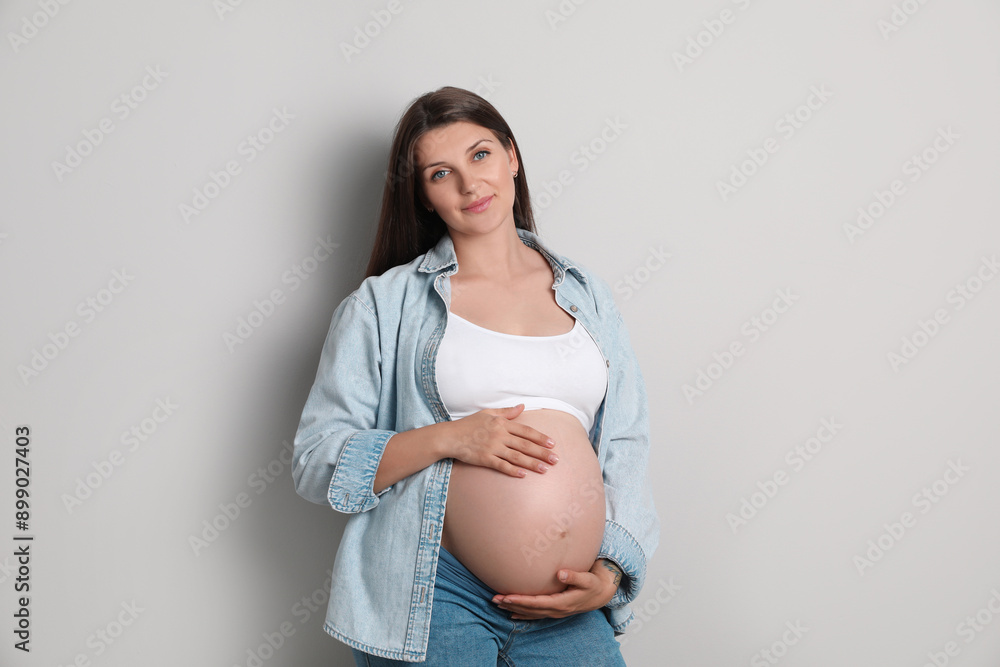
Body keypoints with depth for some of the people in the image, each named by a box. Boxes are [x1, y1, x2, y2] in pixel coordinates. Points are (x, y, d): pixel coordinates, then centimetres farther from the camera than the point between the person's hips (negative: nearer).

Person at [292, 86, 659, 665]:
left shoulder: (587, 295, 12)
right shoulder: (386, 303, 3)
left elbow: (626, 448, 10)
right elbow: (316, 462, -1)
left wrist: (609, 574, -3)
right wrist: (448, 438, -13)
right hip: (434, 594, -2)